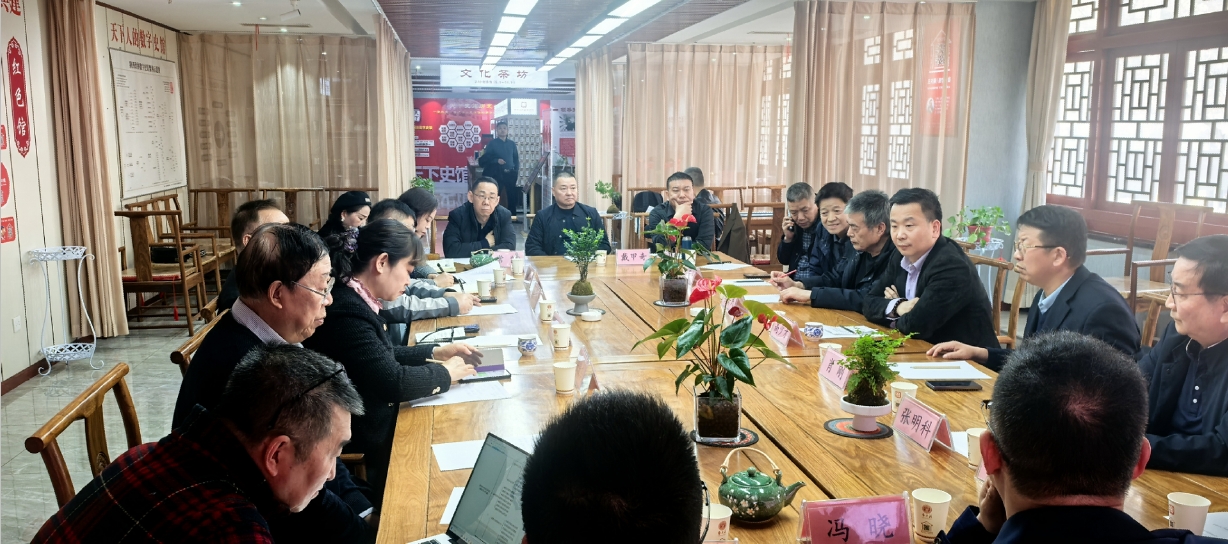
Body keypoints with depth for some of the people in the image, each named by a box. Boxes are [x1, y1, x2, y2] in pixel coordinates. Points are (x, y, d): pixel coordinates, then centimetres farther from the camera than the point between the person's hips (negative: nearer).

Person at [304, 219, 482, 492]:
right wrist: (445, 373, -11)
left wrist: (436, 352, 10)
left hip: (371, 417, 9)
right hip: (363, 438, -9)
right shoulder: (348, 312, -27)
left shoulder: (354, 300, 3)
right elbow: (394, 382, -27)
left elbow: (384, 355, 18)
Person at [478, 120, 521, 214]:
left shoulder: (512, 144, 11)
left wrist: (517, 170, 2)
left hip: (510, 174, 4)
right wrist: (496, 160, -17)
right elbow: (485, 158, -3)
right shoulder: (492, 143, 0)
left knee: (513, 196, 6)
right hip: (497, 174, -3)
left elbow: (516, 158, 14)